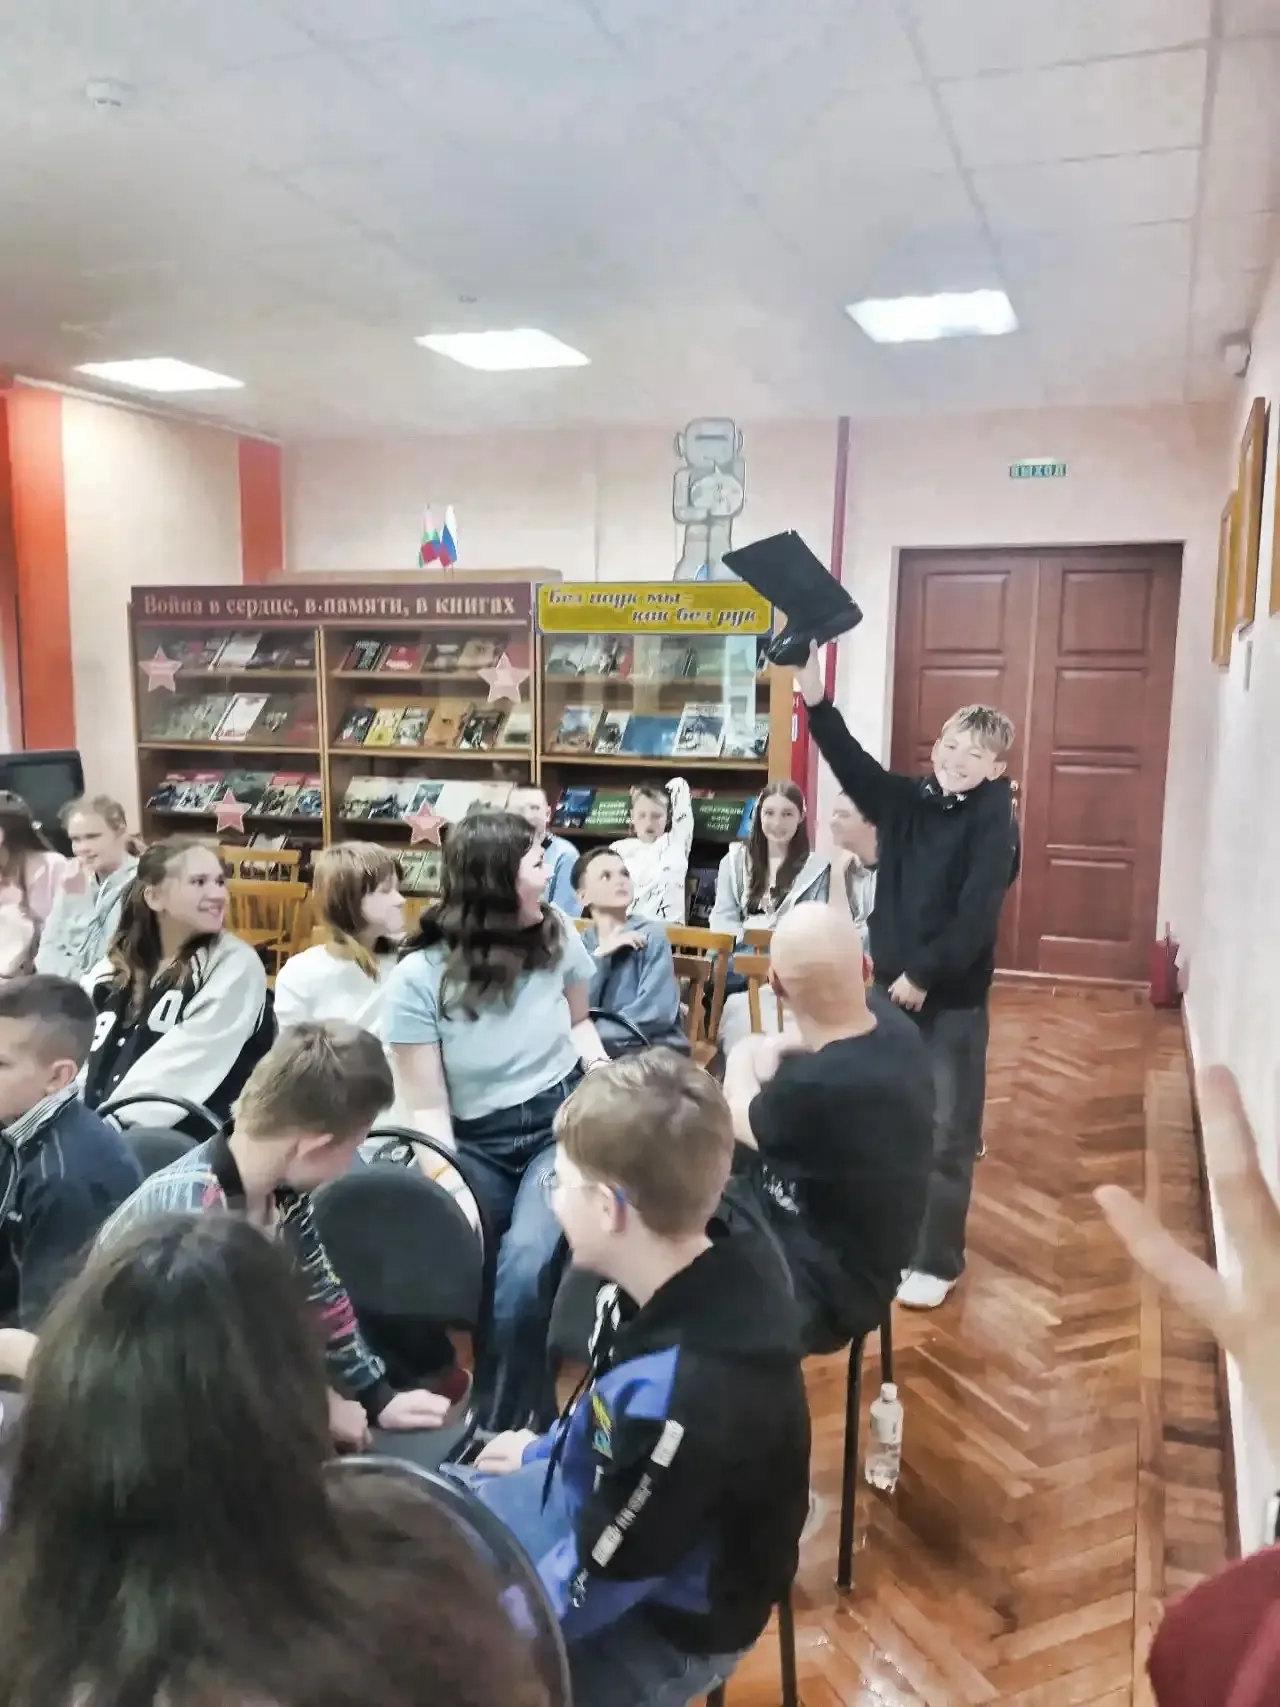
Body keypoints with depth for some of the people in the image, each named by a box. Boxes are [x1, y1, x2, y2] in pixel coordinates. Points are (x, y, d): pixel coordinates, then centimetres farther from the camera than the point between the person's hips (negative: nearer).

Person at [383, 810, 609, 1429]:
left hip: (561, 1126, 0)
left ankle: (505, 1426, -3)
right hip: (476, 1144, 0)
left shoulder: (558, 937, -2)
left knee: (524, 1269, -25)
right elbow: (427, 1107, -9)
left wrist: (601, 1072, 1)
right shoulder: (419, 978, -11)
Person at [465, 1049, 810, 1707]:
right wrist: (543, 1450, 19)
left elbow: (591, 1589, -26)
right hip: (611, 1505, 7)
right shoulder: (696, 1276, -16)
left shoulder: (681, 1398, -41)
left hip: (662, 1625, -7)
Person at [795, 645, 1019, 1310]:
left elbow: (977, 913, -19)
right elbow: (852, 763, -6)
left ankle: (936, 1262, 18)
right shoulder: (907, 799, 4)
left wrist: (924, 974, -18)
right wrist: (815, 700, -20)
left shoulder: (994, 819, -12)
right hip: (891, 982, 5)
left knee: (945, 1131, 4)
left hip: (953, 995, -5)